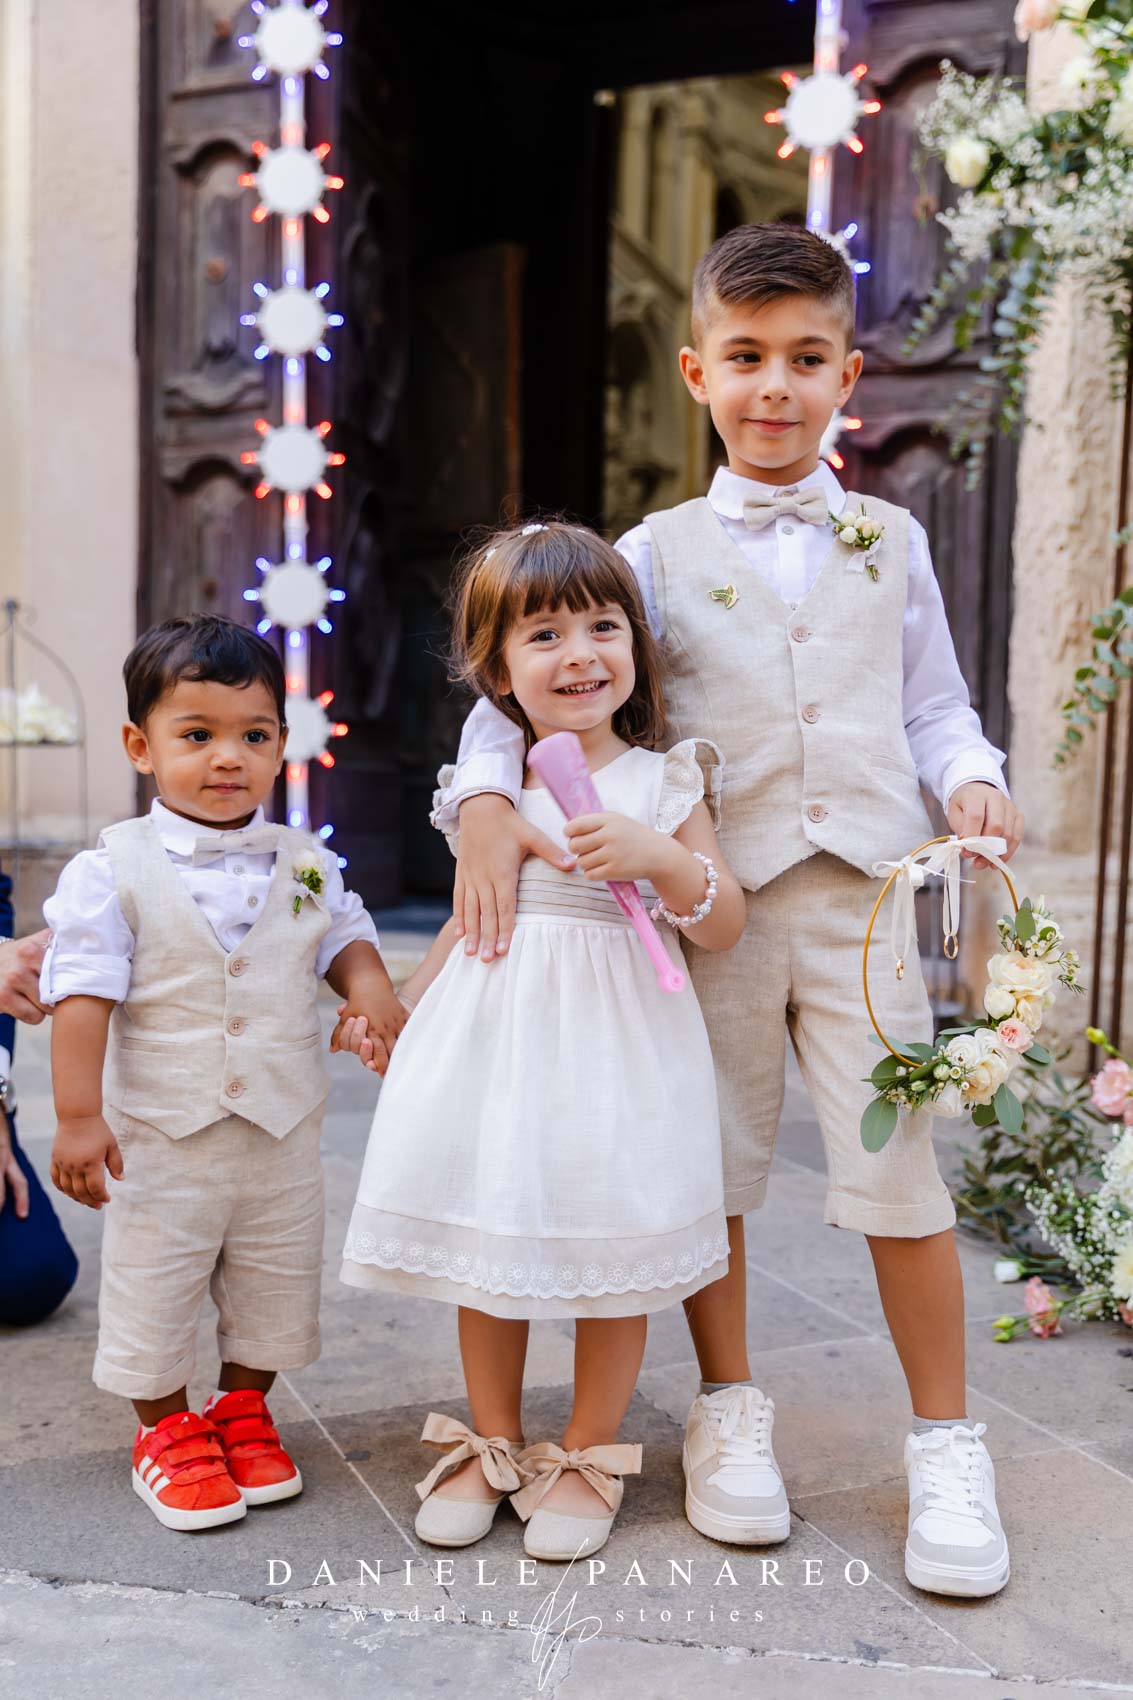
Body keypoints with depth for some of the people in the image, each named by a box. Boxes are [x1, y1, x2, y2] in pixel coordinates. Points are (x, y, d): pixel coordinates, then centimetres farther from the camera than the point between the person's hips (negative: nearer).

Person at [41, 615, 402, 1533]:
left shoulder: (305, 863, -1)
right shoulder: (114, 870, -12)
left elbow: (346, 938, 12)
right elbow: (84, 991, -13)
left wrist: (372, 993, -10)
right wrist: (79, 1115, -17)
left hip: (284, 1136, 3)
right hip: (163, 1141, -3)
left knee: (277, 1285, 16)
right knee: (154, 1291, 11)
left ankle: (243, 1408, 39)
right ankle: (166, 1430, 33)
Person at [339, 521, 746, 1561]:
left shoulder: (663, 782, -1)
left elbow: (724, 926, -5)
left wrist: (661, 858, -22)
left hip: (615, 1037, -3)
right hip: (491, 1030, 3)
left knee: (612, 1248, 4)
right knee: (486, 1240, 11)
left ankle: (588, 1457, 26)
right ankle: (492, 1446, 31)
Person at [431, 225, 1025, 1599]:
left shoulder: (889, 540, 12)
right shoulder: (660, 552, 6)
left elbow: (933, 703, 15)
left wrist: (970, 781, -6)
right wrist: (485, 800, -14)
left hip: (863, 889, 1)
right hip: (711, 895, 0)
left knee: (899, 1161, 0)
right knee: (711, 1157, 8)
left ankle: (946, 1446, 18)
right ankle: (729, 1410, 28)